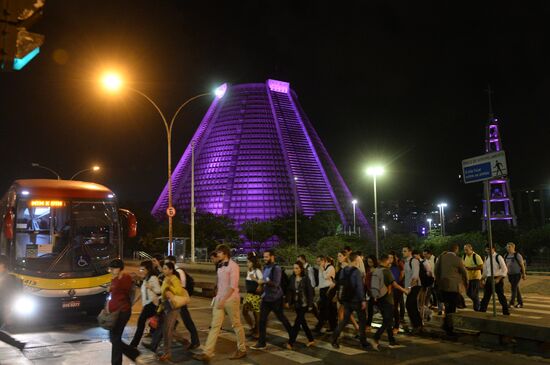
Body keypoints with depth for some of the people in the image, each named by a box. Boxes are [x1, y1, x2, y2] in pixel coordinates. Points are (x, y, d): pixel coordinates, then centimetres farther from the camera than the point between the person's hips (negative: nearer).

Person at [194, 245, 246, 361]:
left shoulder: (233, 266, -13)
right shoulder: (220, 266, 12)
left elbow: (233, 286, -18)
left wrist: (223, 300, -19)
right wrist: (217, 297, 13)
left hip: (231, 300, -7)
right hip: (220, 300, 7)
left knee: (236, 325, 6)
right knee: (215, 326, 1)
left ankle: (242, 350, 22)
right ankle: (207, 353, -1)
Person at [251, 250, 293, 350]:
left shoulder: (276, 268, -17)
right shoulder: (265, 268, 8)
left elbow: (275, 284, -25)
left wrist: (264, 281, -28)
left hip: (275, 299, -7)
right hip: (266, 298, 7)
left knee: (282, 318, 8)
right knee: (262, 320, 1)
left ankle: (292, 336, 29)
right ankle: (261, 343, 5)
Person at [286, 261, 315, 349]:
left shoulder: (305, 278, -11)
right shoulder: (292, 278, 3)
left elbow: (310, 291, -9)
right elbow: (290, 290, 6)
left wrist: (310, 305, -11)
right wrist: (289, 301, -1)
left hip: (304, 304, -6)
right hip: (296, 303, 6)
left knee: (297, 322, -6)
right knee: (302, 322, 13)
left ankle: (291, 342, -2)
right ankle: (311, 339, 26)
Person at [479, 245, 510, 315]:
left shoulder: (498, 257, -10)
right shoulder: (486, 258, 9)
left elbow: (504, 269, -13)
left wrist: (498, 279, -20)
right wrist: (483, 279, 13)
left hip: (497, 279, -6)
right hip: (489, 279, 6)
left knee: (501, 295, 0)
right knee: (486, 295, 11)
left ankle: (506, 312, 12)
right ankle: (482, 310, 19)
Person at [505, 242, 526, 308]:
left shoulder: (517, 255, -11)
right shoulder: (506, 256, 4)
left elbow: (522, 265, -7)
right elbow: (505, 265, 10)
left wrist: (524, 274, -4)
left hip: (517, 274, -6)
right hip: (510, 274, 6)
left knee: (514, 288, -12)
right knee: (516, 288, 12)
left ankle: (512, 303, -11)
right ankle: (520, 303, 20)